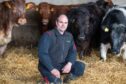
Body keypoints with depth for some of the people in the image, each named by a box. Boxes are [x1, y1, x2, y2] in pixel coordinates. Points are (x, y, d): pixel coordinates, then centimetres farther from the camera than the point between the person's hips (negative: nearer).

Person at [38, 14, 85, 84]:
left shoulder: (69, 36, 6)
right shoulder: (48, 35, -15)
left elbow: (73, 51, 6)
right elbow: (42, 54, -23)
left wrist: (69, 63, -16)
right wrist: (52, 69, -30)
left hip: (62, 65, 6)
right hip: (48, 66, -5)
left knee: (81, 66, -14)